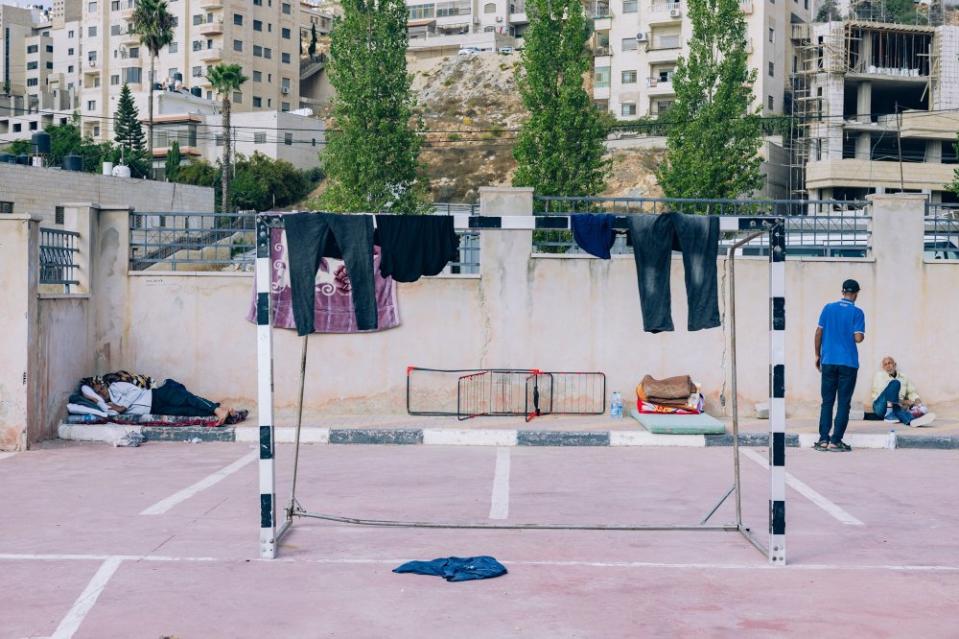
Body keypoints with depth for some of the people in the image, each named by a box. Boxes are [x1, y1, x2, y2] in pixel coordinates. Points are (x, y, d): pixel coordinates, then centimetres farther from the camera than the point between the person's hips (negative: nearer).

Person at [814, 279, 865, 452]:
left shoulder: (828, 308, 4)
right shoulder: (857, 312, -5)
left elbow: (819, 332, 3)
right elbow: (858, 338, -12)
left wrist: (817, 355, 12)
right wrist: (862, 336, 11)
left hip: (828, 361, 3)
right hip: (848, 363, -3)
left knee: (827, 402, 9)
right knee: (843, 403, 3)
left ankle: (823, 439, 5)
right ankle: (836, 441, 0)